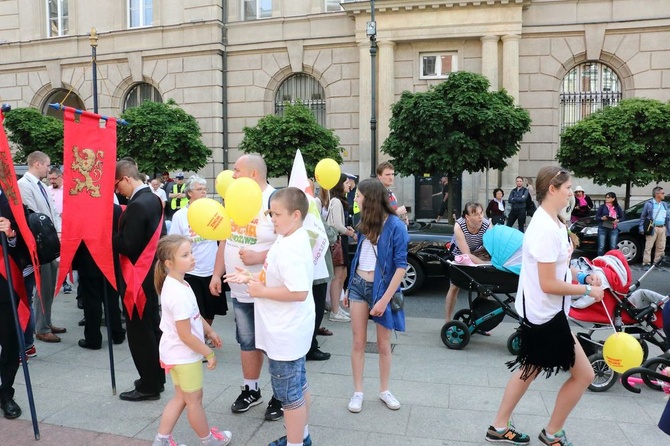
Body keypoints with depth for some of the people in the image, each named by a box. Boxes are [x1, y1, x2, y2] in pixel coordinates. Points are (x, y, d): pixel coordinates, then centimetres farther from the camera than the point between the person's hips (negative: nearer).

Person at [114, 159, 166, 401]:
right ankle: (156, 377, 29)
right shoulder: (153, 199, 7)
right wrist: (121, 227, 8)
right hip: (152, 272, 9)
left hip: (137, 276, -9)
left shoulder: (137, 205, -21)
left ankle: (149, 385, 12)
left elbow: (126, 245, -22)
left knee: (139, 332, 2)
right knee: (151, 327, 17)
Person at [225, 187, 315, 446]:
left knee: (288, 393, 6)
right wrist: (252, 277, 4)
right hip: (289, 330, 11)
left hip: (286, 333, -11)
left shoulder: (290, 248, -26)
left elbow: (299, 292, -33)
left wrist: (261, 291, -22)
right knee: (298, 385, 23)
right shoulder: (291, 240, 6)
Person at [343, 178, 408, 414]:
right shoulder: (365, 223, 4)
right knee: (358, 342, 7)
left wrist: (385, 299, -19)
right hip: (359, 285, 5)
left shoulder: (395, 226, -15)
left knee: (383, 344, 10)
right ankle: (358, 392, 18)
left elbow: (401, 265, -16)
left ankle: (384, 390, 27)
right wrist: (349, 288, 14)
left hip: (381, 288, -4)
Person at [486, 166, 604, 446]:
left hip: (542, 311, 10)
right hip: (545, 313, -10)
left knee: (529, 369, 20)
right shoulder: (546, 229, -25)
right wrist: (587, 290, -14)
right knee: (583, 374, 5)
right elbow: (548, 284, -25)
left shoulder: (552, 222, 8)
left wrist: (582, 275, 4)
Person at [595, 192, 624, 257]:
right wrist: (602, 218, -18)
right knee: (601, 247, -3)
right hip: (603, 228, -1)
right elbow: (597, 217, 3)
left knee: (613, 247, 5)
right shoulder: (602, 206, 3)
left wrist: (617, 220, -10)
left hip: (613, 229, 2)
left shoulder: (617, 208, 8)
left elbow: (622, 217, 11)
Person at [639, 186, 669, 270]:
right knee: (648, 247, -5)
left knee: (661, 247, 8)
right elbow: (643, 217, 0)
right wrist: (641, 228, -7)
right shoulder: (649, 203, 0)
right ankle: (646, 263, -1)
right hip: (652, 228, -6)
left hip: (662, 228, 6)